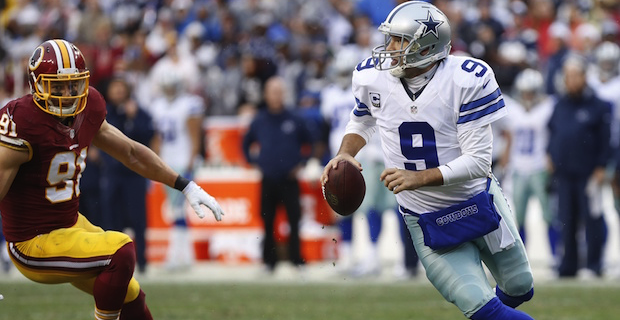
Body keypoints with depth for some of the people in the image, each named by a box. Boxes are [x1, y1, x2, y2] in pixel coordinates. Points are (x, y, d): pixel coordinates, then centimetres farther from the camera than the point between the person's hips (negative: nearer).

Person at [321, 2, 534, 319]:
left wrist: (418, 178, -32)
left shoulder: (465, 80, -22)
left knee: (519, 288, 17)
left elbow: (478, 161, -23)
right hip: (426, 220, 0)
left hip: (477, 203, 0)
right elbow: (362, 122, 12)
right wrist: (345, 154, -10)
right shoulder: (372, 77, -11)